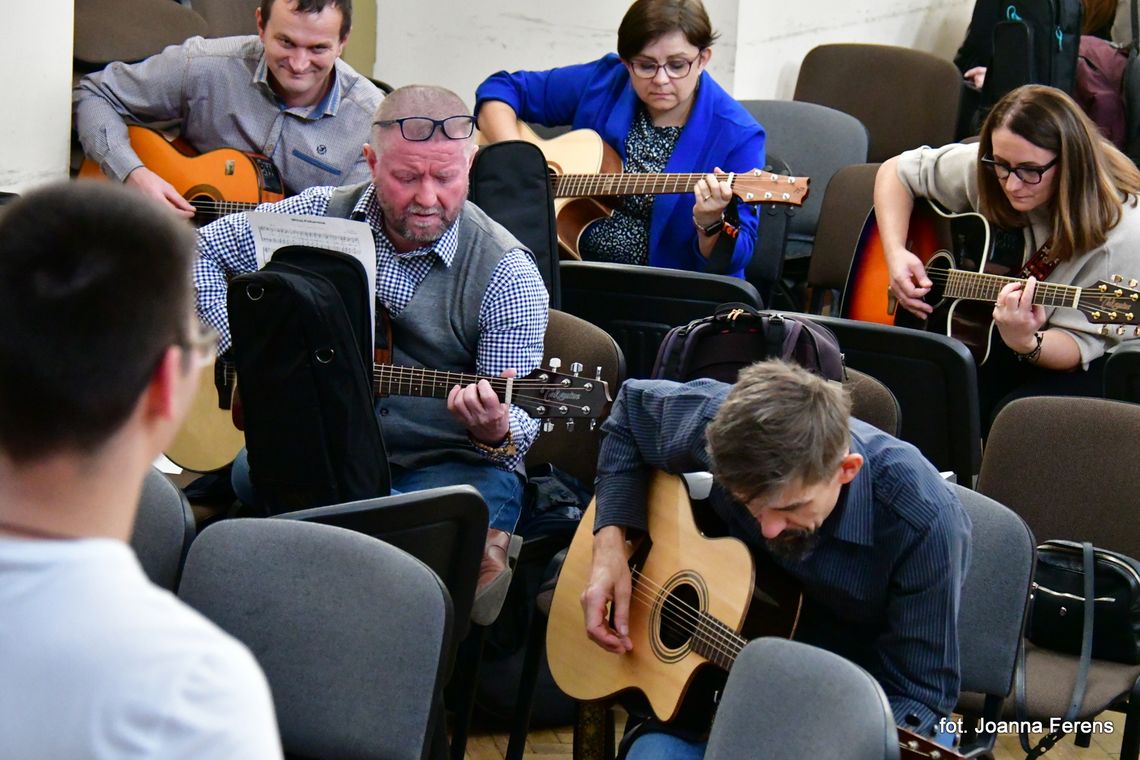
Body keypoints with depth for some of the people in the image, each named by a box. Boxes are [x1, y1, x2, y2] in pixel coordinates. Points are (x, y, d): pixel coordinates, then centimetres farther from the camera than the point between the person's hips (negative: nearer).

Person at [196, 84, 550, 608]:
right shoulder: (323, 216, 0)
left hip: (447, 463, -3)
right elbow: (201, 249, 11)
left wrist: (497, 435, -34)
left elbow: (518, 419, -8)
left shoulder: (506, 274, -9)